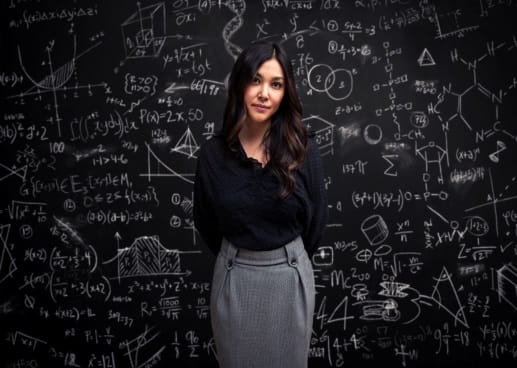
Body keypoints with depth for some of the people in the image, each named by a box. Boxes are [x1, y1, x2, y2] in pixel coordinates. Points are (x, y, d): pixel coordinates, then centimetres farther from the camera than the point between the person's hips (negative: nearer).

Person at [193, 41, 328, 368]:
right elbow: (205, 222, 7)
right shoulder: (214, 152, -8)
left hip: (288, 275, -1)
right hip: (233, 276, 1)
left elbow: (316, 219, 2)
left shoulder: (303, 148, -11)